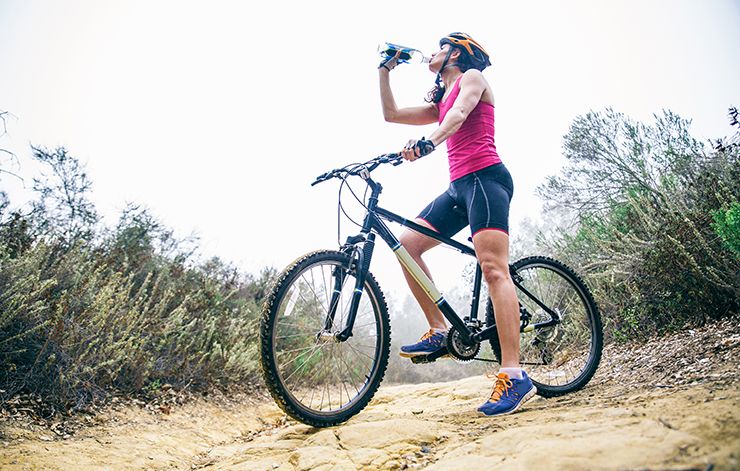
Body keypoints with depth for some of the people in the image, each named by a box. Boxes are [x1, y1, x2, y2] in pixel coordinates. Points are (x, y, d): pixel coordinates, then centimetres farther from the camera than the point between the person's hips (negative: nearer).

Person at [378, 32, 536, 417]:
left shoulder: (473, 76, 7)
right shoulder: (440, 102, 29)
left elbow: (460, 113, -16)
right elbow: (391, 114, 29)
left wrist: (428, 142, -35)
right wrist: (385, 71, 28)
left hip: (485, 178, -8)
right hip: (459, 186, 8)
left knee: (493, 269, -20)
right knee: (407, 244, -5)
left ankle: (514, 375, -24)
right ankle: (440, 331, -3)